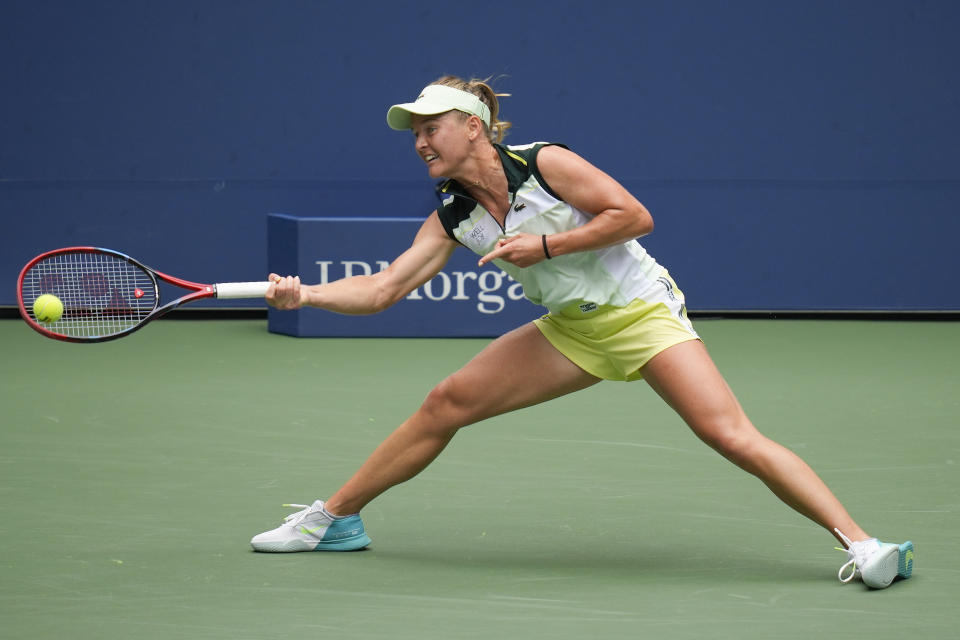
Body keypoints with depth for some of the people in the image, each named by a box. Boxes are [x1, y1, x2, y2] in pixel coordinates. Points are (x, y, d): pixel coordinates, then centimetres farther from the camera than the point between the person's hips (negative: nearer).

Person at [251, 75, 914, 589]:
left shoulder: (543, 163, -16)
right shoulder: (452, 218, 1)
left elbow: (635, 215, -17)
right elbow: (383, 289, -2)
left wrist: (544, 246, -21)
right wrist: (304, 294, -15)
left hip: (642, 311, -6)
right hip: (571, 330, 6)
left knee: (731, 435, -22)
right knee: (447, 402, 1)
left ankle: (861, 543, -25)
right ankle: (336, 518, 15)